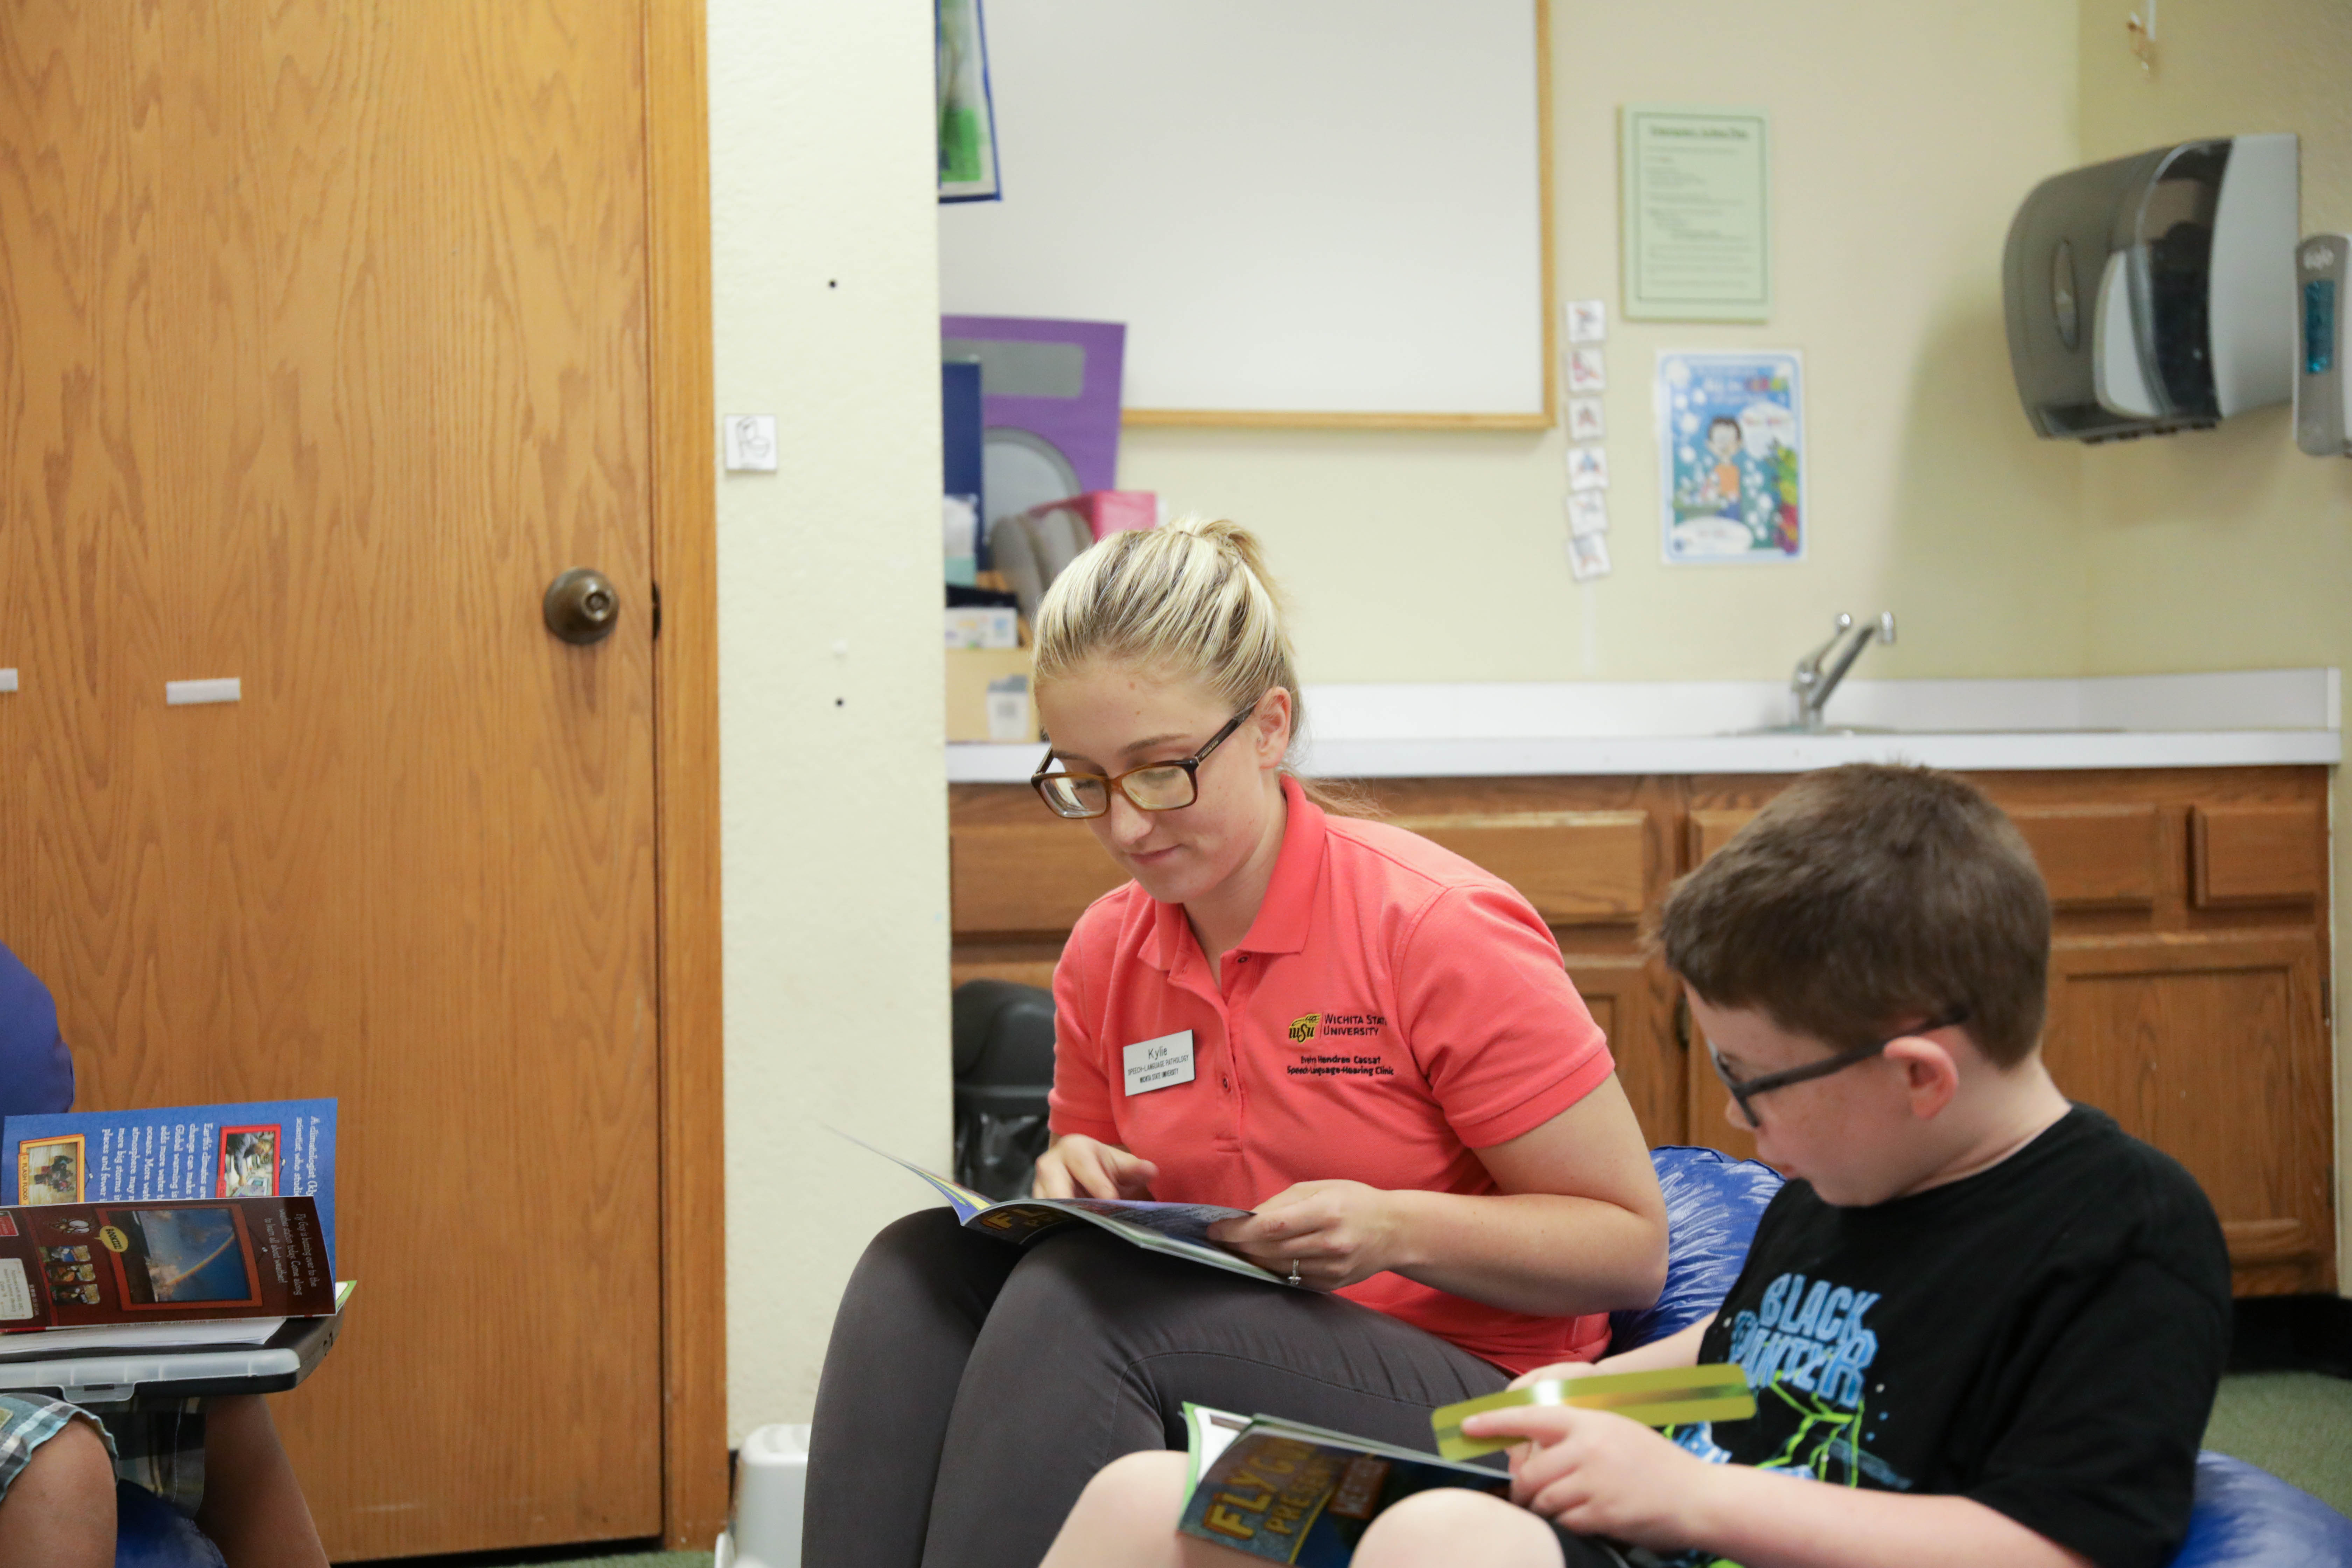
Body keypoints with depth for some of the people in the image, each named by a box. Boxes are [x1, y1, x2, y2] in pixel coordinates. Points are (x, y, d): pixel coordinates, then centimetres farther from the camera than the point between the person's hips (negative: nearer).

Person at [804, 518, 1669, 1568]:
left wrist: (1396, 1227, -23)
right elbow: (1102, 1242, 20)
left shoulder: (1438, 930, -13)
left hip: (1470, 1395, -6)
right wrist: (1076, 1185, -5)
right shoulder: (1104, 954, 6)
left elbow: (1633, 1247, -8)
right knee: (923, 1267, -18)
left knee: (1075, 1299, -29)